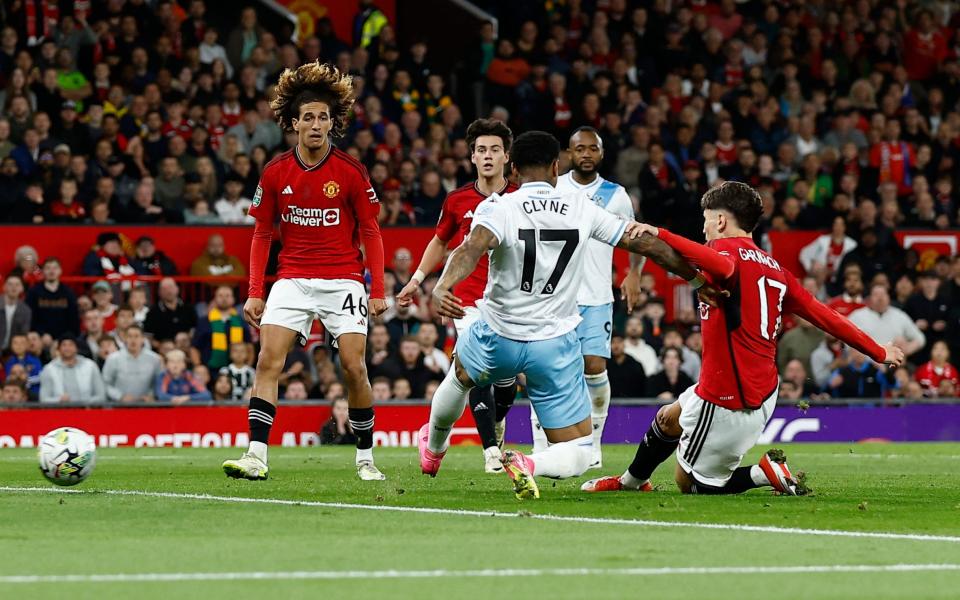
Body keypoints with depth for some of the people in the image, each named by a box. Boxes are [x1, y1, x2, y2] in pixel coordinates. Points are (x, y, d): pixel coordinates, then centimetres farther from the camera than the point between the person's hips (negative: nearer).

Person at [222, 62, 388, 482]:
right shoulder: (275, 173, 0)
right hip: (292, 279, 2)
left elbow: (371, 233, 1)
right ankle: (256, 456, -17)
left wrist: (378, 291, -5)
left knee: (354, 368, -7)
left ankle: (365, 458, 9)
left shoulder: (350, 172, -5)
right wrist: (255, 292, 2)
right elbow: (262, 234, 8)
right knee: (268, 360, -13)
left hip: (343, 281, -2)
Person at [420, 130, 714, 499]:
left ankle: (434, 447, 58)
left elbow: (472, 249, -32)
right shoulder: (582, 210, -3)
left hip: (499, 339, 1)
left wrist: (441, 288, -48)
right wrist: (697, 277, 16)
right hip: (556, 347, -1)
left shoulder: (498, 208, -11)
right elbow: (646, 244, 4)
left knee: (461, 374, 38)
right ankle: (528, 464, -25)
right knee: (578, 455, 6)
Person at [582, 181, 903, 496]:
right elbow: (824, 315, 9)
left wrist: (660, 234, -46)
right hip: (762, 392, 9)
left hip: (728, 402, -9)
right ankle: (631, 481, 53)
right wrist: (878, 351, 16)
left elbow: (722, 266, -40)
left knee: (690, 482, 8)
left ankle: (767, 473, -5)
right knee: (667, 420, 32)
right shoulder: (774, 268, 10)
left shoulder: (728, 250, -13)